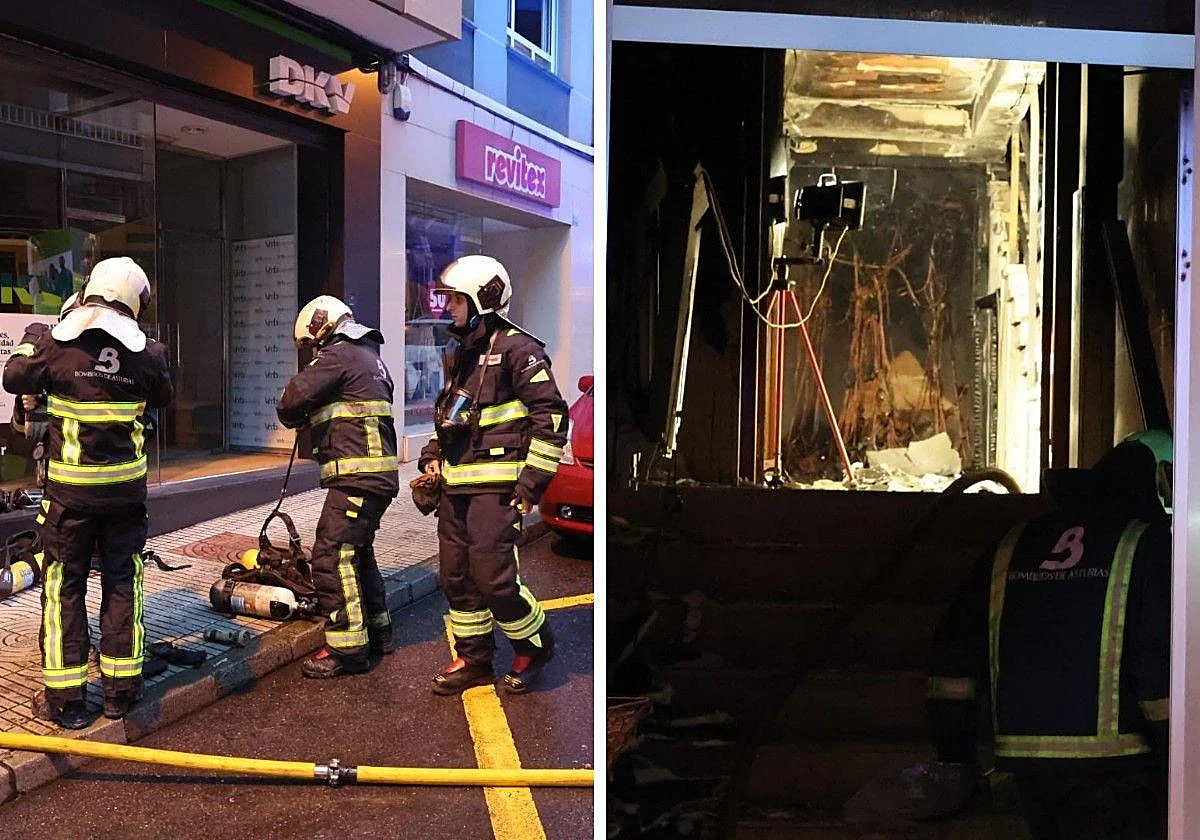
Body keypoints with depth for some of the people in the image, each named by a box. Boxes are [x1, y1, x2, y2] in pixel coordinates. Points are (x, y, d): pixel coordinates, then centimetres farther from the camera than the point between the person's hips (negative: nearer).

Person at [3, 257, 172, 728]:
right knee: (122, 584, 12)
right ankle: (121, 689, 19)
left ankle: (65, 698, 14)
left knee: (64, 587, 9)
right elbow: (163, 398, 13)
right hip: (126, 488, 1)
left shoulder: (55, 342, -9)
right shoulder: (146, 352, -6)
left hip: (70, 490, -1)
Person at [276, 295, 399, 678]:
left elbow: (291, 401, -14)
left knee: (332, 556, -8)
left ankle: (347, 650, -4)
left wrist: (293, 417, 8)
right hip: (377, 475, 10)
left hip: (357, 476, -10)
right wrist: (312, 417, 13)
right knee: (357, 552, 20)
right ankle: (377, 633, 29)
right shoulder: (369, 356, 23)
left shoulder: (338, 356, -8)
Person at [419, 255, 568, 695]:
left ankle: (535, 647, 15)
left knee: (493, 579, -9)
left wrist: (531, 484, -16)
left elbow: (551, 419, -14)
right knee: (456, 578, 11)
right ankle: (473, 660, 26)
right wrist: (433, 455, 16)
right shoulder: (459, 355, 18)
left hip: (496, 486, -9)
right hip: (455, 486, 9)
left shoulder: (516, 349, -9)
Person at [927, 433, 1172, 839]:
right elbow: (1161, 667, -13)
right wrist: (1179, 763, -4)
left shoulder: (1014, 543, 13)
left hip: (1022, 755, 6)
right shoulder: (1149, 544, -4)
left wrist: (952, 747, 18)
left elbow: (956, 647, 12)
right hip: (1108, 762, -6)